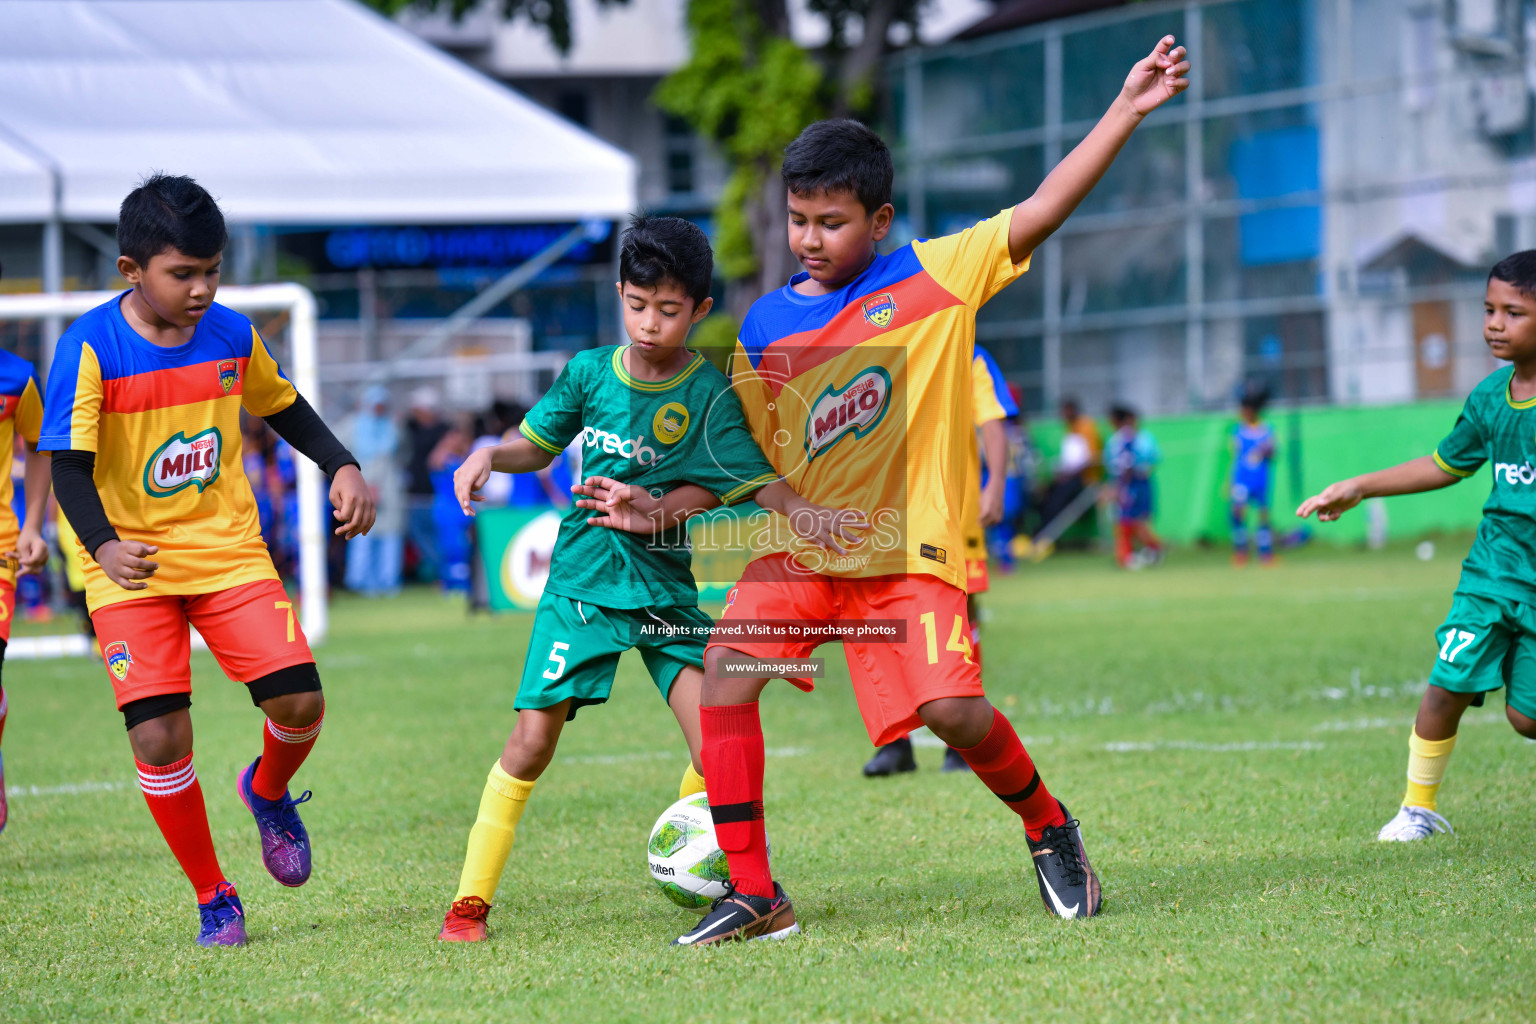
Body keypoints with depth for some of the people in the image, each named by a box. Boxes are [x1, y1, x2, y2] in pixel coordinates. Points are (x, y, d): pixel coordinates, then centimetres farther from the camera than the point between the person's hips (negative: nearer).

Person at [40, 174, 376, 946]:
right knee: (159, 737, -14)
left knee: (299, 701, -12)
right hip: (131, 569, -3)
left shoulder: (231, 335, -1)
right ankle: (212, 898, 7)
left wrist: (342, 468, 2)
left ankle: (268, 791, 25)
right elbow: (69, 467, -18)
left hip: (229, 552, 3)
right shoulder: (90, 348, -14)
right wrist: (104, 546, -36)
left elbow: (282, 407, 18)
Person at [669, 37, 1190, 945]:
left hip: (911, 548, -3)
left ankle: (1050, 828, 16)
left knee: (954, 714, -18)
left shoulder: (939, 277, -1)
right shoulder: (765, 328, 9)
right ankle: (753, 894, -12)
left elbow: (1041, 212, -8)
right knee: (727, 664, -18)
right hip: (806, 547, 4)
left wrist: (1127, 110, -16)